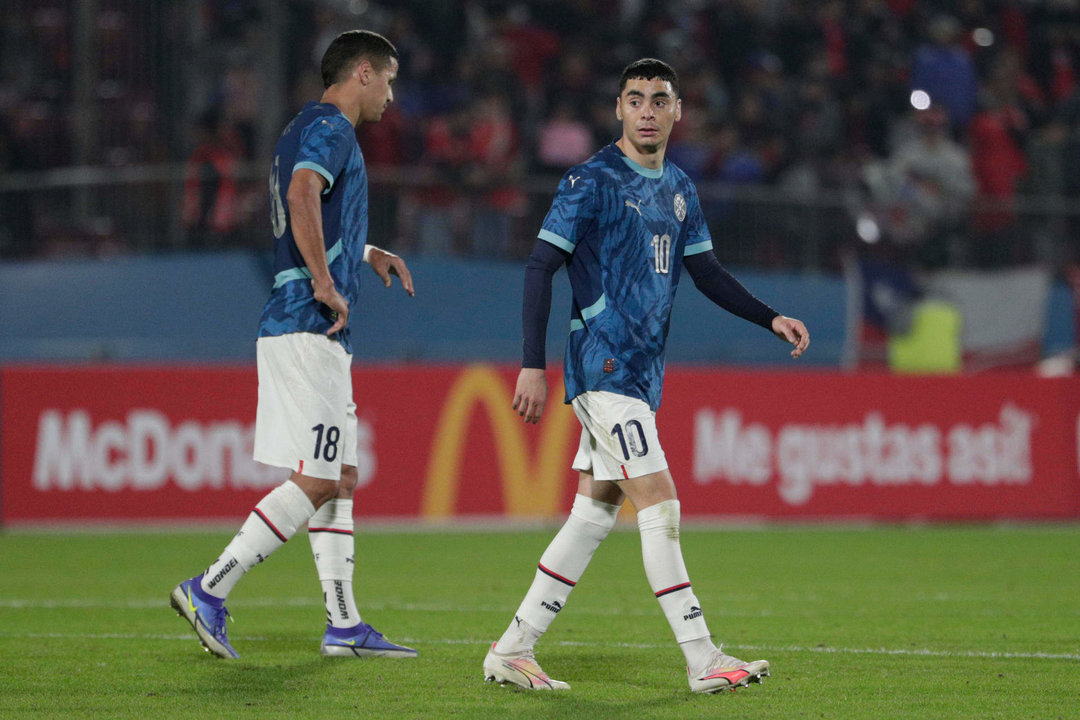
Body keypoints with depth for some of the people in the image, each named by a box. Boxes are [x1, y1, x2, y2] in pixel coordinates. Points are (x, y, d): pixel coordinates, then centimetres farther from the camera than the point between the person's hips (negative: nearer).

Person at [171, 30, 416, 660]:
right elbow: (302, 195, -29)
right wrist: (326, 283, -27)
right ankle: (210, 590, -12)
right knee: (315, 481, -11)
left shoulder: (308, 130, 23)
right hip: (309, 330, -11)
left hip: (317, 333, 11)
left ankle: (344, 625, 10)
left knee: (340, 478, 10)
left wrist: (366, 253, 27)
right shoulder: (330, 130, -9)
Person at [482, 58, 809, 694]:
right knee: (660, 506, -12)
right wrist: (534, 366, -15)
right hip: (605, 368, -8)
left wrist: (770, 318, 12)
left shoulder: (680, 189, 14)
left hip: (640, 373, 8)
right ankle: (703, 661, -12)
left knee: (594, 514, 8)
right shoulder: (591, 183, -8)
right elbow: (541, 267, -10)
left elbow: (706, 271, 24)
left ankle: (512, 651, 14)